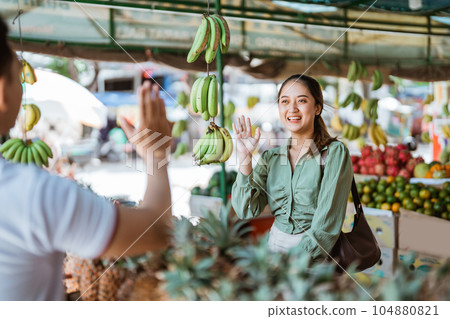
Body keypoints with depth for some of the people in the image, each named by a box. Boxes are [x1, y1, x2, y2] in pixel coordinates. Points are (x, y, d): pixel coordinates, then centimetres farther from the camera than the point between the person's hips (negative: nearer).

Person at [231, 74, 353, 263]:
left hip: (316, 258, -4)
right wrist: (245, 157, -6)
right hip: (274, 248, 4)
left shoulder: (334, 153, -4)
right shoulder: (270, 157, 11)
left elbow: (327, 222, -11)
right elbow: (247, 211, -1)